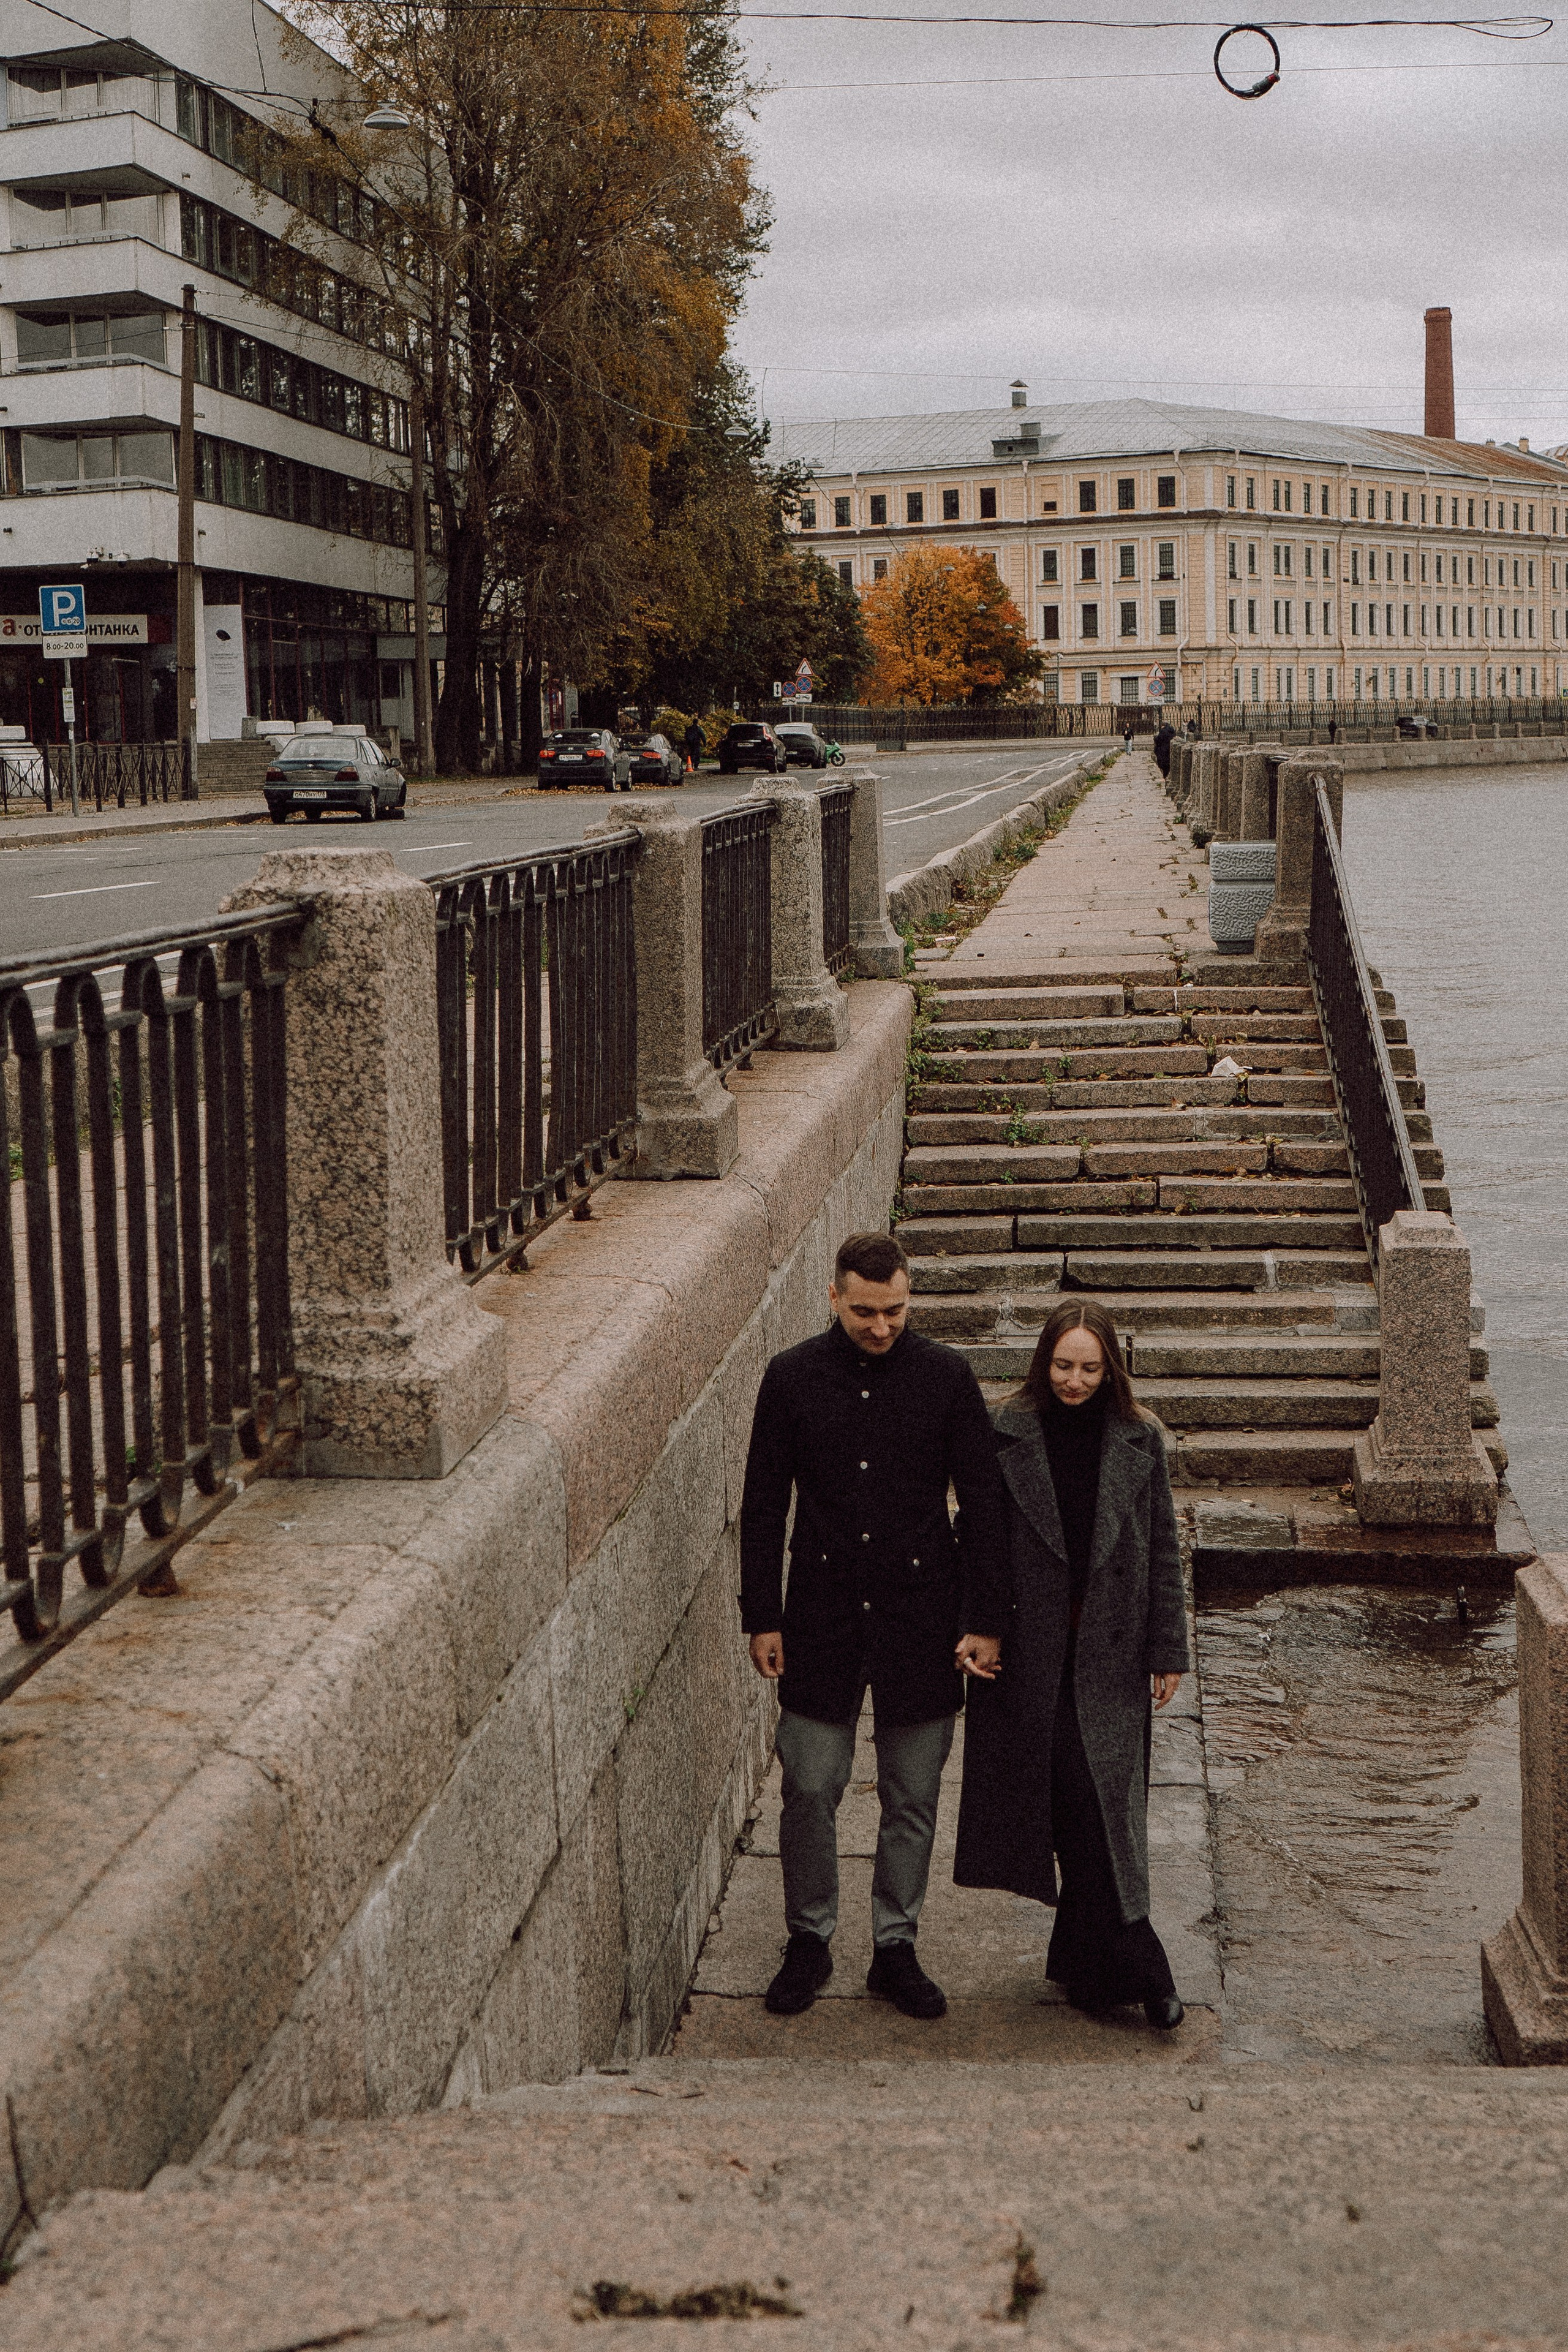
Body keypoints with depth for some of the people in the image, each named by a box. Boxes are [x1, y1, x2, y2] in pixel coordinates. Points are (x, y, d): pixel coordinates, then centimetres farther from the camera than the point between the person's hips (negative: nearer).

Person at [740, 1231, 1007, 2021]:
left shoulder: (947, 1377, -3)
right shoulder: (792, 1377, -2)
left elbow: (982, 1503, 0)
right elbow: (763, 1505, 3)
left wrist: (983, 1620, -5)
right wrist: (762, 1617, -1)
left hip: (920, 1615, 0)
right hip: (823, 1615, 0)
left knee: (912, 1798, 7)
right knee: (810, 1786, 3)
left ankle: (895, 1947, 21)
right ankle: (808, 1940, 21)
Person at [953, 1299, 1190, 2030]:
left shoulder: (1139, 1442, 2)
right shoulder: (1008, 1438, -1)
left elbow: (1162, 1551, 5)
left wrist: (1167, 1650, 4)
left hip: (1110, 1653, 1)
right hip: (1034, 1651, -1)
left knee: (1102, 1800, -2)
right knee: (1074, 1807, -3)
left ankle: (1085, 1961, 11)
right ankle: (1137, 1969, 4)